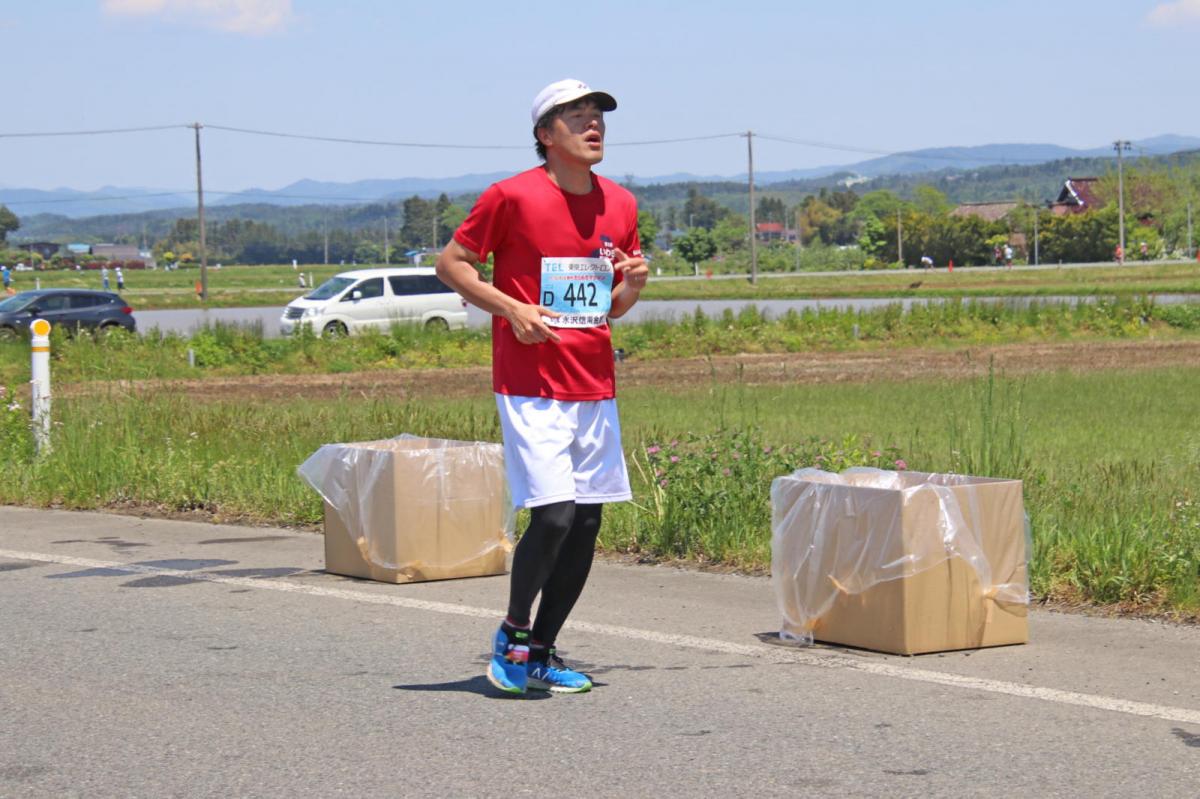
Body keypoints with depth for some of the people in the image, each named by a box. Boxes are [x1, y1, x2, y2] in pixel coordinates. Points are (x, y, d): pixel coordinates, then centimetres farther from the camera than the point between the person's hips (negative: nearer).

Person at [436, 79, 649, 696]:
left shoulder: (620, 205, 9)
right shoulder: (513, 196, -8)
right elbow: (451, 263, -1)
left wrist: (633, 285, -4)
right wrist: (510, 308, -13)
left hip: (596, 388, 6)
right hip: (531, 386, -6)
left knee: (587, 523, 4)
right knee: (554, 515, -16)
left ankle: (541, 653, 16)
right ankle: (511, 636, 6)